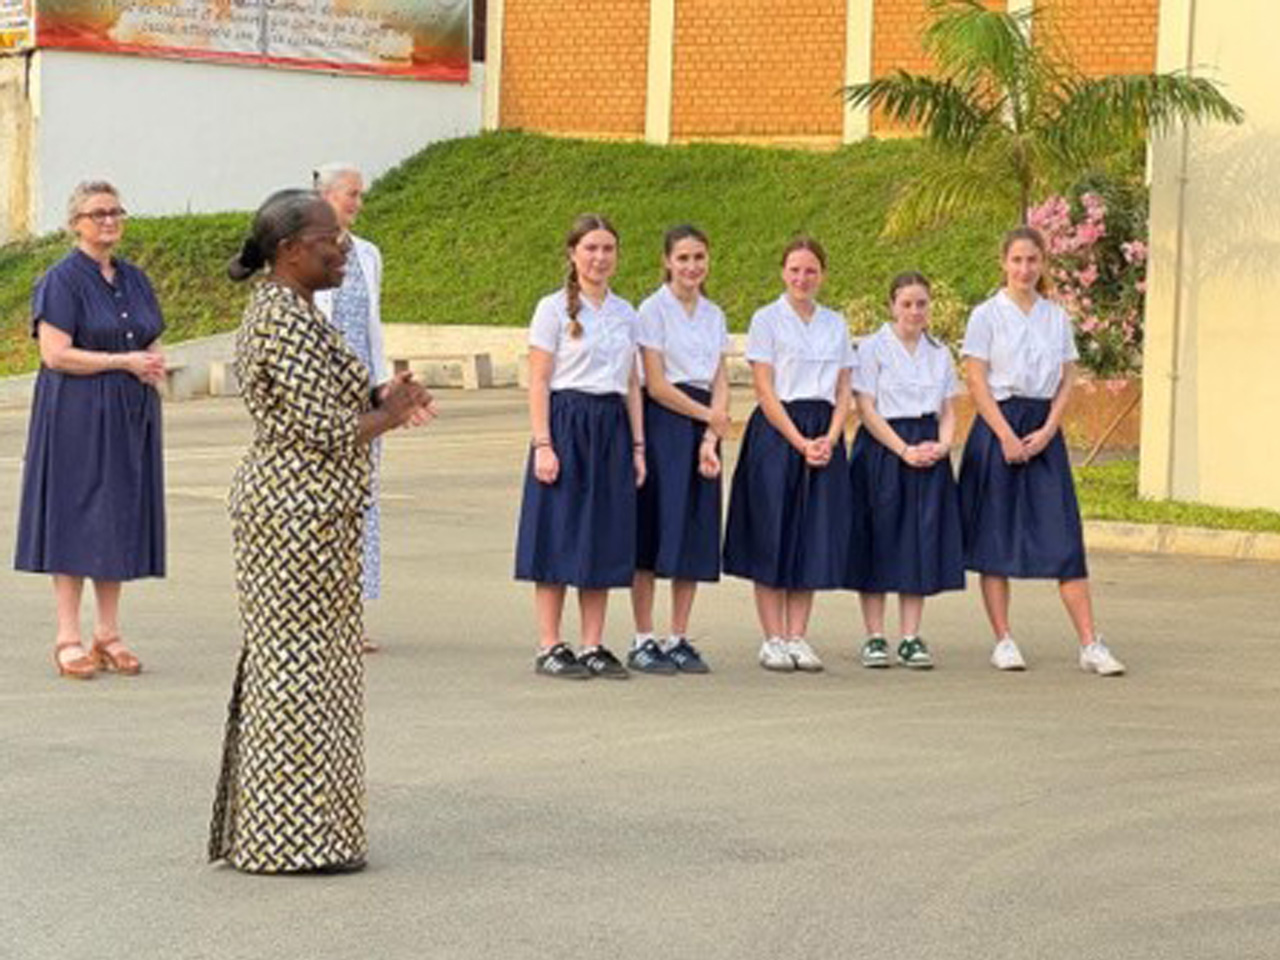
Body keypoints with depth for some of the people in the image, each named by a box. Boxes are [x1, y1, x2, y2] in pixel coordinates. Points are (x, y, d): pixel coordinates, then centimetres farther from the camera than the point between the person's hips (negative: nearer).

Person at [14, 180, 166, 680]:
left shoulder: (134, 279, 13)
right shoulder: (61, 280, -7)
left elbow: (153, 343, 20)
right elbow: (55, 354, -15)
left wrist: (155, 366, -4)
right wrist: (124, 361, -16)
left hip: (129, 416, 6)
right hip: (77, 414, -6)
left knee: (120, 521, 7)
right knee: (75, 518, -5)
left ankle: (108, 634, 13)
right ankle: (68, 638, -2)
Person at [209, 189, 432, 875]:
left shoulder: (271, 310, 15)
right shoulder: (292, 322, -18)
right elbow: (323, 432, -21)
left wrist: (381, 401, 9)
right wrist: (391, 415, -4)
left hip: (279, 503, 11)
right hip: (303, 512, -11)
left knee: (278, 662, 14)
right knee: (300, 665, -6)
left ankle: (260, 829, 21)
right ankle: (292, 837, -1)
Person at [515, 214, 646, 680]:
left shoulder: (625, 313, 13)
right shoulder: (554, 309, -3)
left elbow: (632, 385, 15)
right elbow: (538, 383, -6)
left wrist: (638, 445, 9)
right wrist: (543, 445, -14)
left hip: (612, 428, 5)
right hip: (566, 424, -5)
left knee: (604, 541, 5)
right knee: (559, 537, -3)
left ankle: (593, 647, 10)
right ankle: (549, 647, 1)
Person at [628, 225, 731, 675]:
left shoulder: (714, 315, 14)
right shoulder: (654, 309, -4)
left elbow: (720, 385, 8)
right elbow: (656, 386, -10)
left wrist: (711, 438, -5)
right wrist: (709, 415, -7)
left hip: (702, 430, 6)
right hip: (664, 424, -6)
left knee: (697, 535, 5)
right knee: (656, 532, -6)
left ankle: (679, 639, 11)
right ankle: (643, 641, -1)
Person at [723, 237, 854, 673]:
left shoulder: (835, 323, 12)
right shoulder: (767, 320, -1)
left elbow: (843, 391, 10)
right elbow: (765, 390, -7)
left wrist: (829, 439, -7)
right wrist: (799, 442, -14)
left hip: (824, 436, 4)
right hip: (776, 432, -4)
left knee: (814, 537, 3)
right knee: (773, 537, -3)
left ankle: (797, 637, 8)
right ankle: (773, 640, 2)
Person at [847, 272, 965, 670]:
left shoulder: (939, 353, 12)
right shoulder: (872, 348, -1)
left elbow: (948, 411, 14)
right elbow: (866, 409, -7)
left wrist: (942, 446, -7)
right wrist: (904, 450, -15)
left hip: (928, 453, 4)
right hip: (881, 449, -4)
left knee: (922, 542, 1)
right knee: (880, 540, -3)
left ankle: (911, 638, 5)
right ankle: (874, 637, 4)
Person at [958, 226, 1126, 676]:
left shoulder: (1057, 318, 11)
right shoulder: (987, 315, 0)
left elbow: (1067, 381, 9)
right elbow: (977, 381, -5)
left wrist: (1046, 431, -5)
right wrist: (1007, 436, -12)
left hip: (1044, 431, 3)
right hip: (997, 426, -3)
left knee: (1065, 536, -3)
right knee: (995, 535, -1)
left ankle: (1090, 644, -6)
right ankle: (1003, 642, 6)